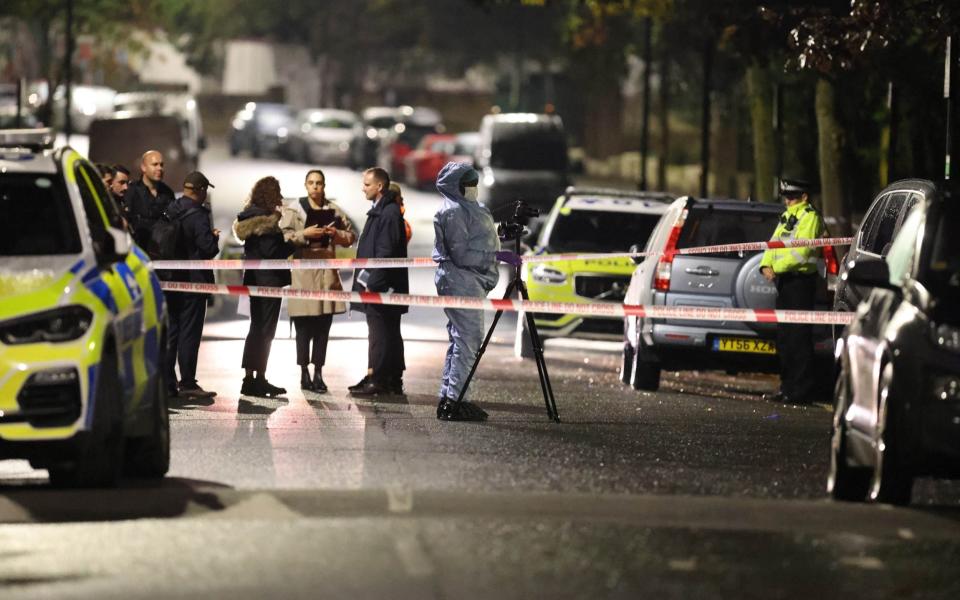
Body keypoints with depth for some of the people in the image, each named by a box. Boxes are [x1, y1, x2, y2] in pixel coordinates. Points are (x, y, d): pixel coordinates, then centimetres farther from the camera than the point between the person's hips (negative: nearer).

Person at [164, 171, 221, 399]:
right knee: (190, 332, -3)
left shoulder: (170, 211, 4)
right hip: (194, 281, -7)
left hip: (172, 279, 7)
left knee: (171, 330, 13)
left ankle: (166, 381, 16)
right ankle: (187, 384, -3)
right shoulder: (198, 215, -17)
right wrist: (214, 237, 2)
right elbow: (209, 248, -21)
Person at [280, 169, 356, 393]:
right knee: (304, 326, -3)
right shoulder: (294, 209, 1)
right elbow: (283, 236, -6)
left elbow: (350, 236, 16)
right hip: (303, 272, -4)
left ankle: (318, 373, 8)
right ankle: (304, 373, 3)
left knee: (323, 326, 4)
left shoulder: (334, 210, 12)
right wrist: (304, 234, -17)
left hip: (327, 272, 4)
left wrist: (337, 234, -3)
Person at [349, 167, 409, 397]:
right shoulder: (379, 211, 17)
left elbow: (385, 252, -20)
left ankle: (378, 380, -7)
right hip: (376, 285, 10)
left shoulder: (389, 213, -14)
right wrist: (367, 281, 17)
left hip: (382, 286, -10)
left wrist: (372, 283, -21)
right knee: (390, 334, 12)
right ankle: (393, 380, 16)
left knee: (380, 334, -8)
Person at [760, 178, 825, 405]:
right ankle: (787, 387, 19)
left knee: (799, 337, -9)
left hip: (801, 280, -10)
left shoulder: (810, 217, -9)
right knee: (783, 336, 12)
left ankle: (801, 390, -8)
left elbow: (802, 251, -20)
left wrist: (777, 267, -21)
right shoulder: (786, 217, 20)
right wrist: (766, 265, -3)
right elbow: (774, 243, 15)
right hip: (784, 280, 10)